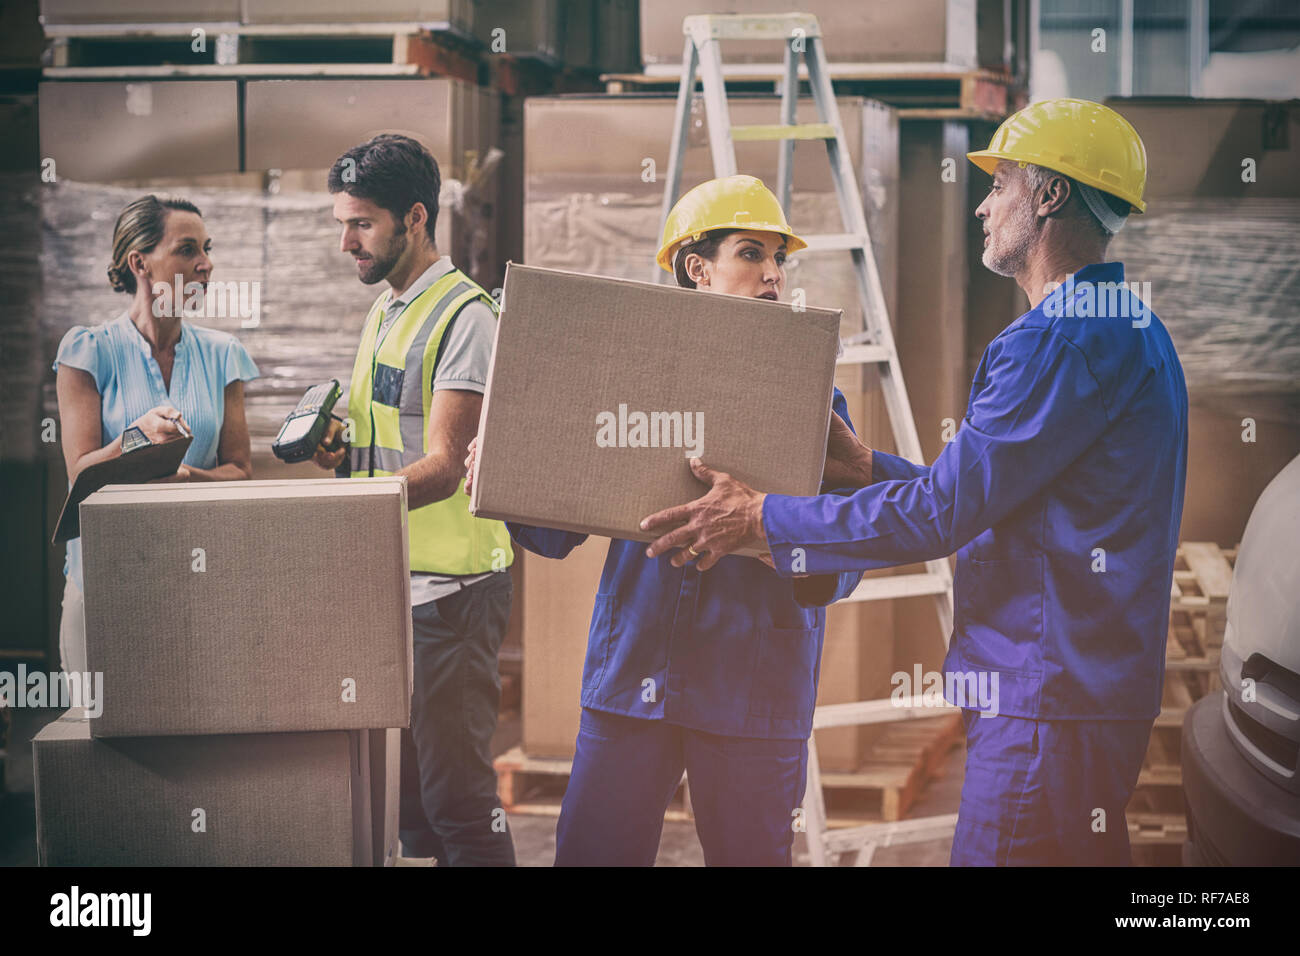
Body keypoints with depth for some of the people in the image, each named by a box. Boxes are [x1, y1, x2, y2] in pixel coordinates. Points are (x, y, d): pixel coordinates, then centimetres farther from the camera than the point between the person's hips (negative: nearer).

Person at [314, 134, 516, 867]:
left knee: (455, 792, -7)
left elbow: (442, 467, -20)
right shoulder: (385, 312, 16)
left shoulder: (464, 319, -13)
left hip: (449, 588, -9)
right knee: (403, 788, 12)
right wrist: (340, 446, 3)